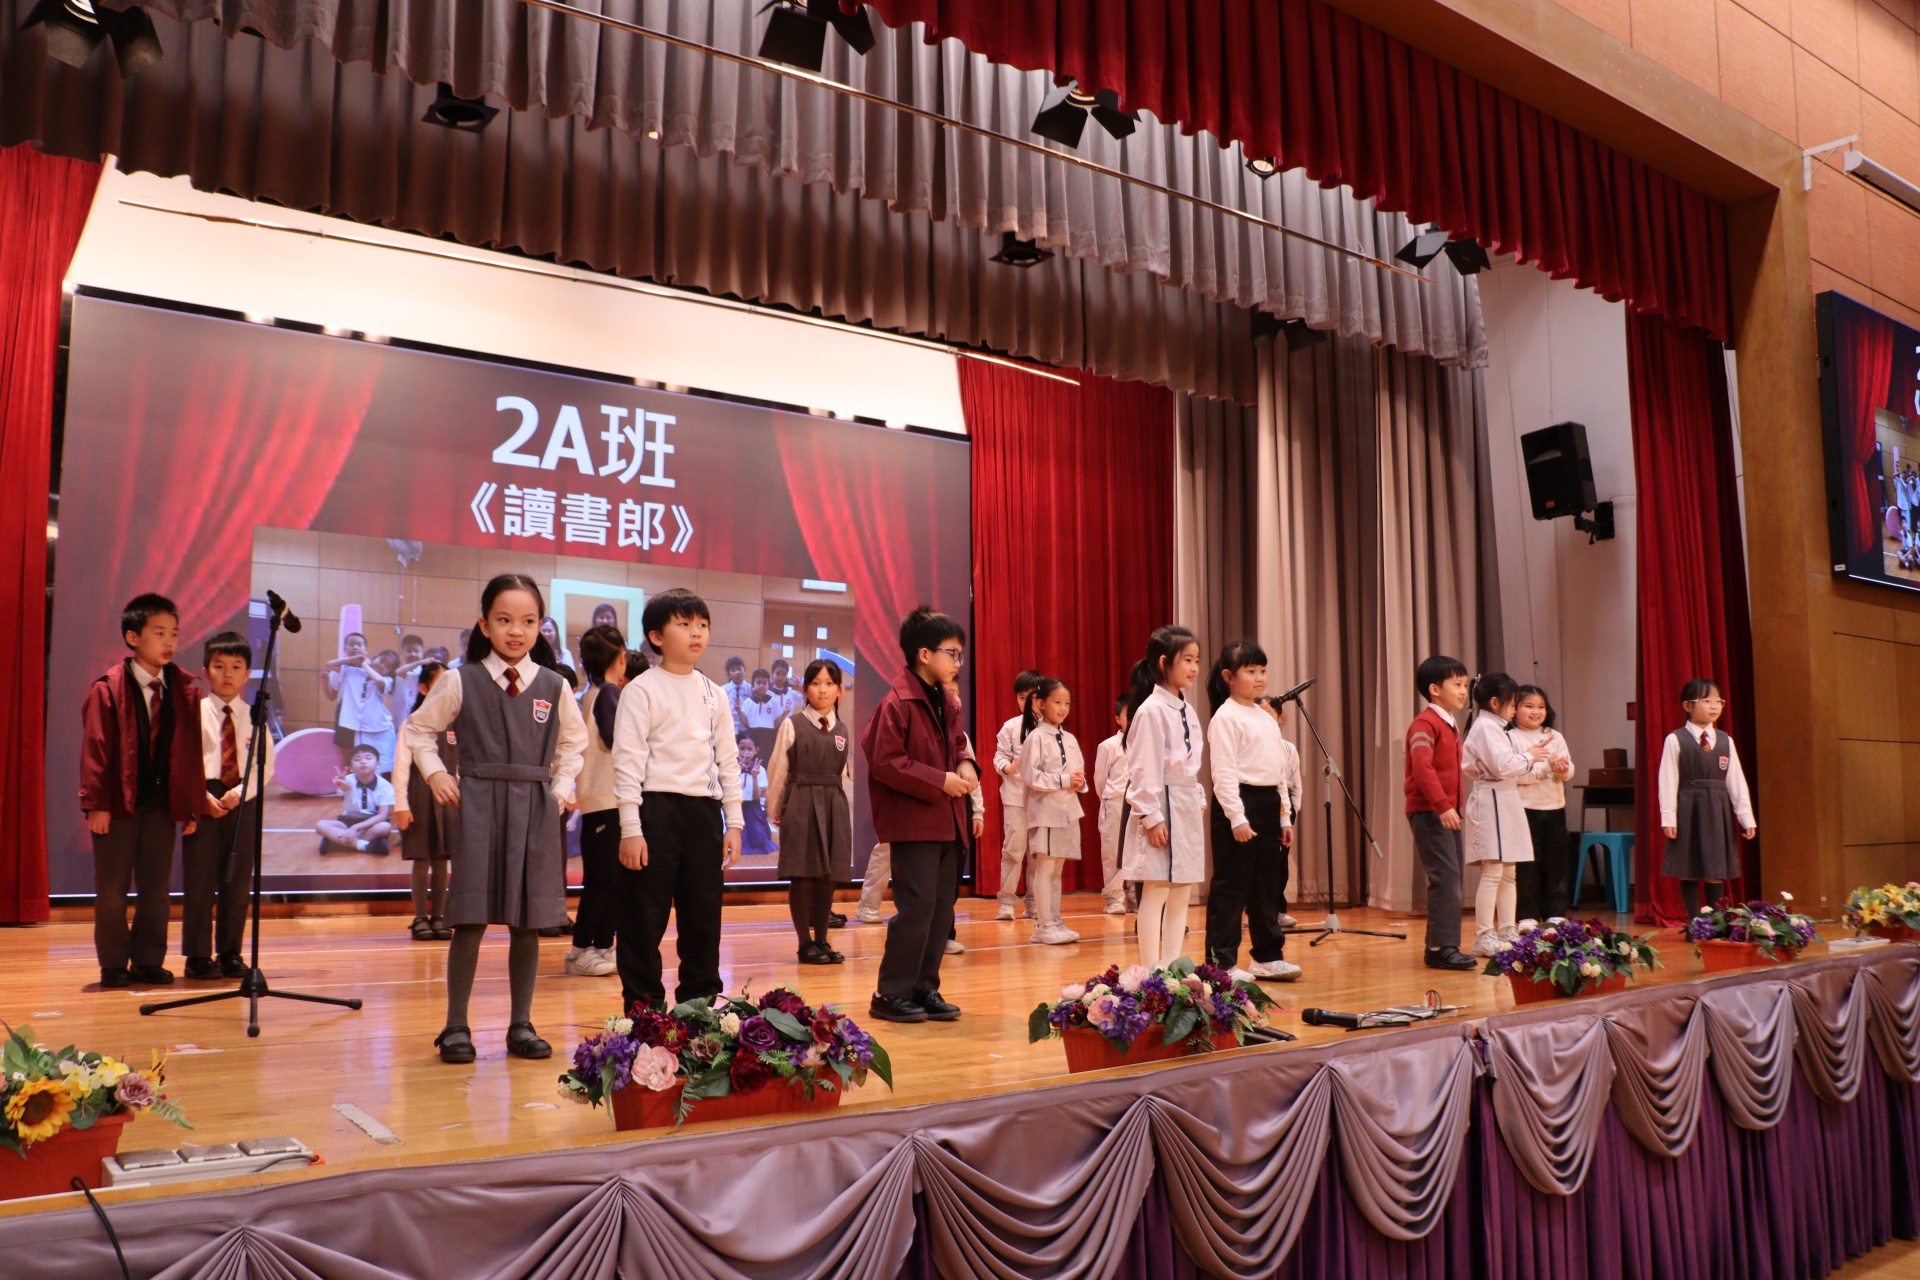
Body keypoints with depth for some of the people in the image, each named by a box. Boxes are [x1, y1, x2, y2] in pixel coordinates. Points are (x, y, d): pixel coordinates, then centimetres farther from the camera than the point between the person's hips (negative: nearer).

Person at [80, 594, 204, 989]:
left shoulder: (184, 691, 5)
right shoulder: (107, 689, -5)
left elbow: (192, 752, 7)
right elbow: (95, 748, -7)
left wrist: (192, 806, 4)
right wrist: (96, 803, -13)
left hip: (164, 803, 3)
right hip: (119, 803, -3)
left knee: (155, 887, 8)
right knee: (112, 889, 5)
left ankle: (149, 962, 18)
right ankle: (114, 965, 16)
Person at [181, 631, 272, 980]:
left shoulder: (254, 718, 6)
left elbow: (266, 766, 2)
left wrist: (238, 794, -12)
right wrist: (203, 797, -14)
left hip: (243, 803, 2)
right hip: (203, 801, -2)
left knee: (238, 883, 7)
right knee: (199, 881, 0)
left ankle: (230, 954, 17)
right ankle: (198, 956, 10)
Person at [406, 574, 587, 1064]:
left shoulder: (554, 686, 6)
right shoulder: (461, 681, 1)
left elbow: (573, 741, 22)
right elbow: (418, 729, 13)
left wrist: (562, 787, 12)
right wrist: (435, 773, 0)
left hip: (536, 812, 2)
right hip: (477, 807, -2)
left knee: (528, 921, 6)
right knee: (470, 919, -2)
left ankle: (521, 1025, 17)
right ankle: (456, 1026, 10)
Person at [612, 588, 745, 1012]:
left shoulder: (713, 694, 13)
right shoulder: (641, 690, -3)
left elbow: (728, 760, 15)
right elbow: (627, 761, -7)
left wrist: (733, 822, 9)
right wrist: (630, 829, -13)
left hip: (704, 810, 5)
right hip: (656, 807, -5)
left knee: (704, 913, 10)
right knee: (645, 915, -1)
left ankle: (700, 1001, 22)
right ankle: (643, 1005, 11)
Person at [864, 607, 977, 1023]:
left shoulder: (947, 700, 11)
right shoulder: (897, 703, -14)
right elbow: (885, 762, -18)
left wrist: (965, 765, 2)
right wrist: (940, 780, -17)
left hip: (947, 820, 9)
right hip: (913, 821, -8)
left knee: (942, 906, 10)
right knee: (917, 906, -8)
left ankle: (925, 987, 20)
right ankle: (891, 993, 3)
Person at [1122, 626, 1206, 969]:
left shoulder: (1186, 711, 13)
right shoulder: (1151, 710, -14)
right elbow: (1144, 769, -17)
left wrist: (1199, 801, 12)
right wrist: (1152, 818, -19)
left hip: (1188, 810, 9)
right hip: (1162, 807, -9)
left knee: (1182, 893, 11)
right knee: (1156, 892, -5)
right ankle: (1150, 973, 0)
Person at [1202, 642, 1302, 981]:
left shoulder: (1267, 717, 17)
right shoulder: (1225, 717, -9)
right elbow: (1224, 772, -16)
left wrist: (1284, 815, 17)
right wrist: (1237, 817, -22)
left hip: (1268, 804, 9)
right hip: (1239, 802, -9)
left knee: (1268, 884, 14)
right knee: (1231, 886, -5)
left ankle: (1267, 956, 24)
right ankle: (1221, 962, 1)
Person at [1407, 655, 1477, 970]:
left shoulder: (1450, 725, 18)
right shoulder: (1424, 724, -12)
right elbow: (1423, 769, -23)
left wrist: (1452, 806, 13)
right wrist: (1442, 806, -29)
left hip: (1447, 810, 10)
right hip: (1428, 811, -10)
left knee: (1449, 879, 10)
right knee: (1446, 877, -14)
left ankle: (1437, 946, 15)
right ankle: (1444, 948, -12)